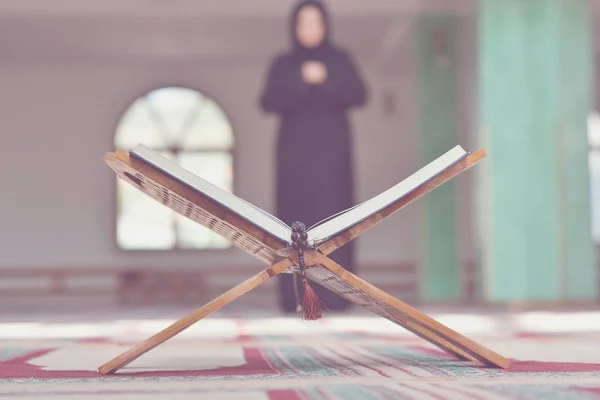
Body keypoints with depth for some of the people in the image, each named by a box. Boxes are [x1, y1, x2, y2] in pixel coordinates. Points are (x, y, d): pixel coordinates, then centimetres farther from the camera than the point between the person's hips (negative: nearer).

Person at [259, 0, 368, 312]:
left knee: (333, 216, -9)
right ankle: (295, 296, -8)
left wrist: (325, 81, -18)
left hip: (332, 151, 0)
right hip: (295, 152, 0)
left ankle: (335, 294, -10)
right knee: (296, 219, -7)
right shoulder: (283, 65, 9)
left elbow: (359, 96, -5)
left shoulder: (340, 60, 9)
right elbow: (268, 102, -6)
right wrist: (302, 82, -17)